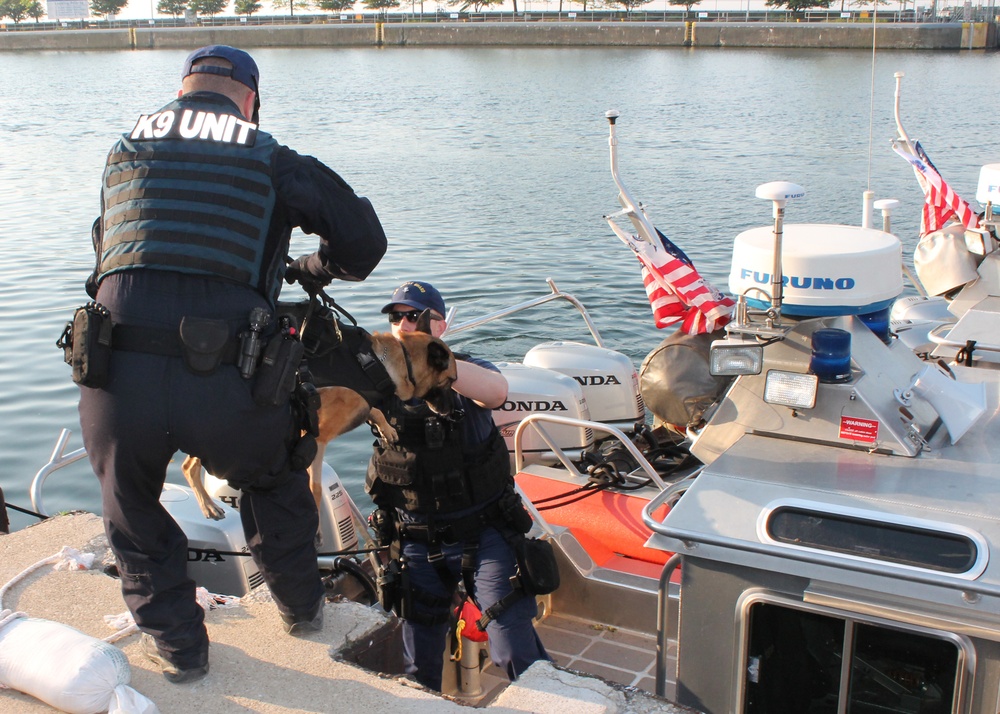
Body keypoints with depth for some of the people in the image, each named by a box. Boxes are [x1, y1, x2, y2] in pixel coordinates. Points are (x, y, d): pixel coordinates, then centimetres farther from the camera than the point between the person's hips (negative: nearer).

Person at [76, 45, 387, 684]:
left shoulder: (127, 149, 19)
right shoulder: (271, 160, 11)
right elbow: (364, 241, 10)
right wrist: (315, 270, 32)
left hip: (118, 386, 1)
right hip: (228, 391, -1)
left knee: (132, 507, 31)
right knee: (272, 481, 32)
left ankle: (177, 645, 39)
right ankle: (302, 608, 48)